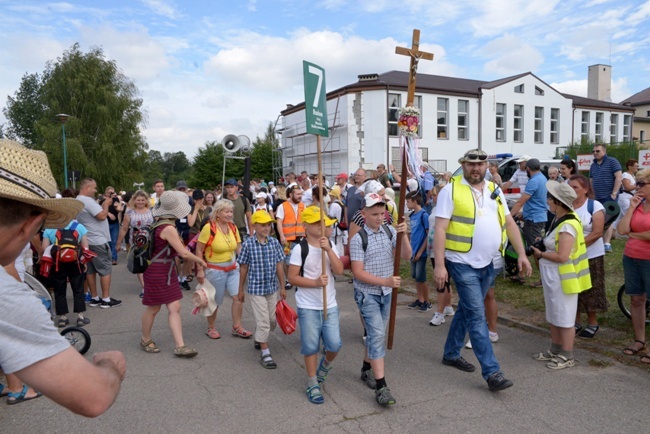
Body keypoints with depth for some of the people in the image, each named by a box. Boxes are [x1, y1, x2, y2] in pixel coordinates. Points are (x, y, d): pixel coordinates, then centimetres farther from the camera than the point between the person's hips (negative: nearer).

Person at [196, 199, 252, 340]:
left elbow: (238, 248, 8)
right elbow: (199, 250, -12)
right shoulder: (209, 228, -16)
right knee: (215, 301, 9)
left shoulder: (233, 227, 1)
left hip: (233, 268, 5)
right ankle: (211, 328, 32)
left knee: (239, 296, -2)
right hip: (215, 270, -5)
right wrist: (200, 270, -14)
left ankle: (237, 327, 16)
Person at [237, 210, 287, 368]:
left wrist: (282, 287, 6)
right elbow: (243, 268, -3)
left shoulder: (274, 243, -3)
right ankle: (265, 354, 11)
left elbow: (279, 266, 4)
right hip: (256, 289, -4)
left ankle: (259, 339, 43)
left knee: (272, 320, 16)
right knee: (263, 322, -3)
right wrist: (240, 290, 3)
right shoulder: (248, 244, -11)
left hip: (272, 289, 4)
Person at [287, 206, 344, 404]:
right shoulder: (300, 249, -10)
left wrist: (328, 249, -21)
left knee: (334, 344, 2)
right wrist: (316, 282, -20)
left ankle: (325, 365, 35)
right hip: (308, 307, -4)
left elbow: (339, 270, -10)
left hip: (330, 305, 4)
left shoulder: (330, 246, 4)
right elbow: (292, 278, -10)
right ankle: (313, 385, 23)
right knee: (311, 346, 6)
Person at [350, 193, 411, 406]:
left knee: (376, 334, 16)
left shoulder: (390, 231, 0)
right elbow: (358, 273, -17)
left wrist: (403, 235, -20)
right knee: (377, 335, -11)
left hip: (386, 293, 5)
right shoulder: (358, 239, -14)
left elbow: (406, 256, -4)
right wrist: (386, 281, -26)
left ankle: (366, 370, 36)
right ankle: (381, 386, -7)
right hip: (367, 293, -5)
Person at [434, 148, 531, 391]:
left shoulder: (494, 191, 10)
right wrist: (439, 265, -19)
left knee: (466, 310, 18)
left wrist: (521, 254, 3)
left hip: (487, 263, 7)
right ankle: (492, 372, 1)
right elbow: (440, 229, -14)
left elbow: (509, 223, 12)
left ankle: (451, 353, 34)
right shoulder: (451, 190, -9)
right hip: (463, 263, -7)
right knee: (477, 316, -5)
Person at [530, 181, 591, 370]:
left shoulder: (567, 225, -23)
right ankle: (555, 350, 33)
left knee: (565, 318, 4)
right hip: (552, 276, 10)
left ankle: (567, 357, 17)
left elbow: (562, 256, -26)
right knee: (553, 316, 20)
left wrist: (541, 254, -14)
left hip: (562, 277, -10)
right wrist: (541, 248, -1)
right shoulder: (558, 220, 6)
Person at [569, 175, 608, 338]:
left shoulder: (595, 206, -7)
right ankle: (576, 322, 22)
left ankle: (592, 323, 21)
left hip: (591, 256, -4)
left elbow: (597, 233, -14)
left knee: (590, 290, 5)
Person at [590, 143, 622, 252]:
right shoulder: (593, 165, 16)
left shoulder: (612, 162, -4)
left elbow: (619, 177, -11)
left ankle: (606, 244, -6)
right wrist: (591, 195, 12)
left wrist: (614, 193, -15)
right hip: (597, 198, 7)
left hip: (609, 197, -6)